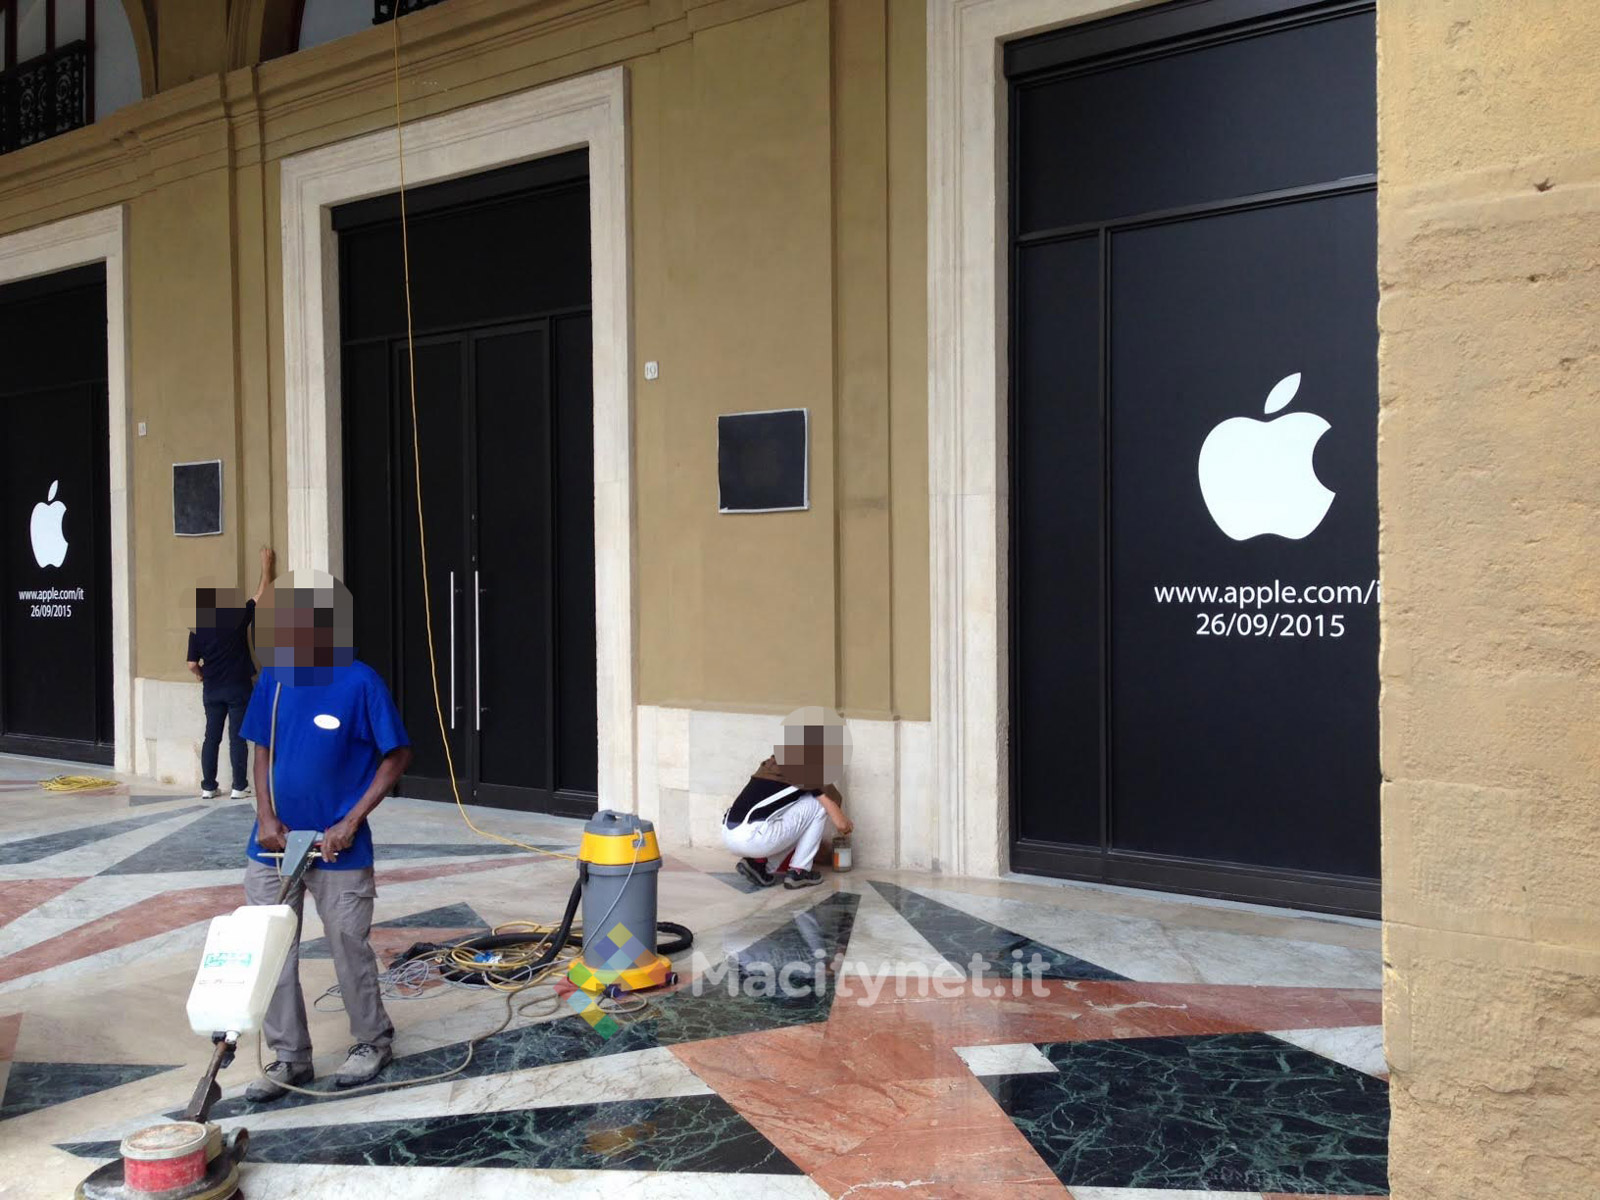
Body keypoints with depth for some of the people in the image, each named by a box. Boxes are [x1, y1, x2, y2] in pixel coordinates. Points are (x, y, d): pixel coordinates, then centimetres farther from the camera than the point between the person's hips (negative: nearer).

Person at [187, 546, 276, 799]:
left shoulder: (196, 629, 0)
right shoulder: (236, 618, -9)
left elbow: (192, 665, 1)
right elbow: (260, 594, 0)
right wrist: (266, 565, 10)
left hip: (212, 691, 3)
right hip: (238, 688, -3)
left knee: (211, 737, 9)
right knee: (237, 738, 0)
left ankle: (208, 787, 11)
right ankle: (239, 787, 3)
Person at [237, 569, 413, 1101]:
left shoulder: (359, 682, -15)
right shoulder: (273, 676, 0)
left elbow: (397, 756, -10)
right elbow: (263, 750, 10)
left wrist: (350, 823, -14)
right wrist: (266, 817, -3)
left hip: (337, 849, -5)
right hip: (275, 841, 5)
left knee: (349, 948, 8)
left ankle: (373, 1042, 30)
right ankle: (290, 1057, 25)